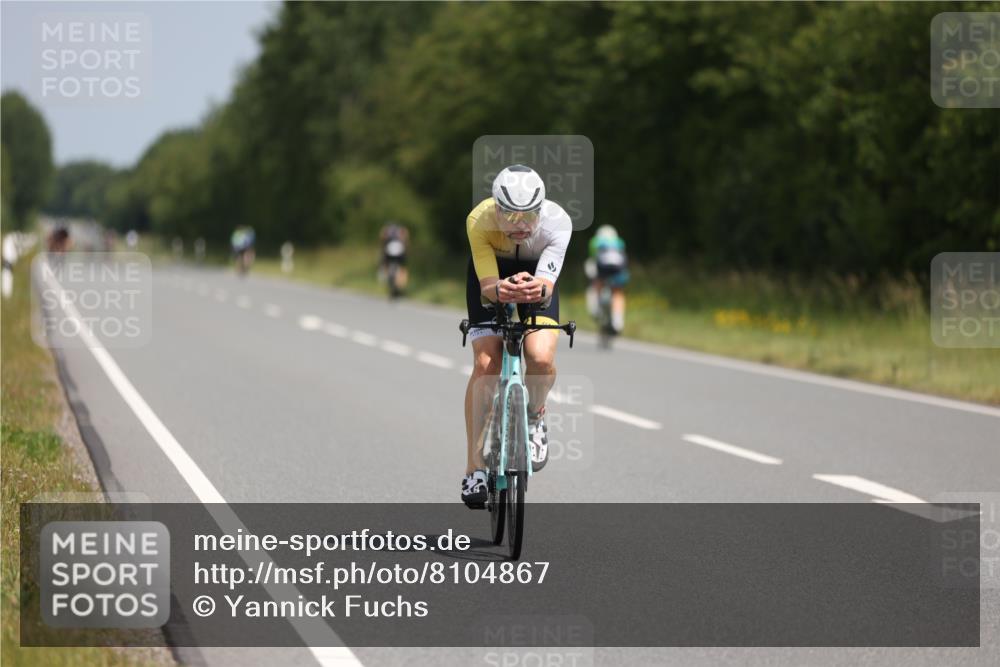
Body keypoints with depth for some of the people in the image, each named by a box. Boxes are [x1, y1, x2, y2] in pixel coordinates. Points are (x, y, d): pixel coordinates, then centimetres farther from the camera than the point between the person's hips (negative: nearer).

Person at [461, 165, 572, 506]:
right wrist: (499, 289, -62)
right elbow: (487, 286, -39)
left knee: (541, 358, -25)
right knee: (485, 365, -17)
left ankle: (534, 416, 10)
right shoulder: (479, 221, -35)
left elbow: (547, 284, -42)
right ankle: (475, 467, -7)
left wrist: (539, 290, -66)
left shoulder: (557, 222, -35)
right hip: (491, 274, 0)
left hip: (537, 275, 0)